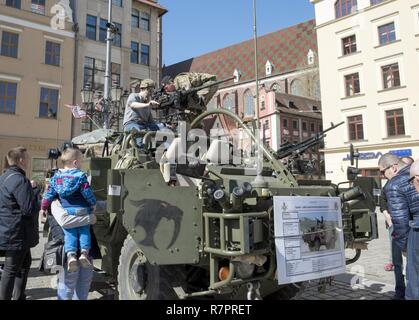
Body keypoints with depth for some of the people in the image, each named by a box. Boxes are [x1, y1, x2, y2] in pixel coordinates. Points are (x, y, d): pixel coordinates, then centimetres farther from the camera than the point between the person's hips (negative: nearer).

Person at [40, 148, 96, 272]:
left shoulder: (56, 177, 7)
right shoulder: (80, 175, -7)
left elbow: (49, 193, 10)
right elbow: (87, 192, -8)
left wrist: (43, 207, 21)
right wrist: (93, 204, 6)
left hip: (66, 211, 3)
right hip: (82, 210, -3)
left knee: (69, 234, 4)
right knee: (84, 231, 9)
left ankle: (71, 255, -13)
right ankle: (84, 252, -5)